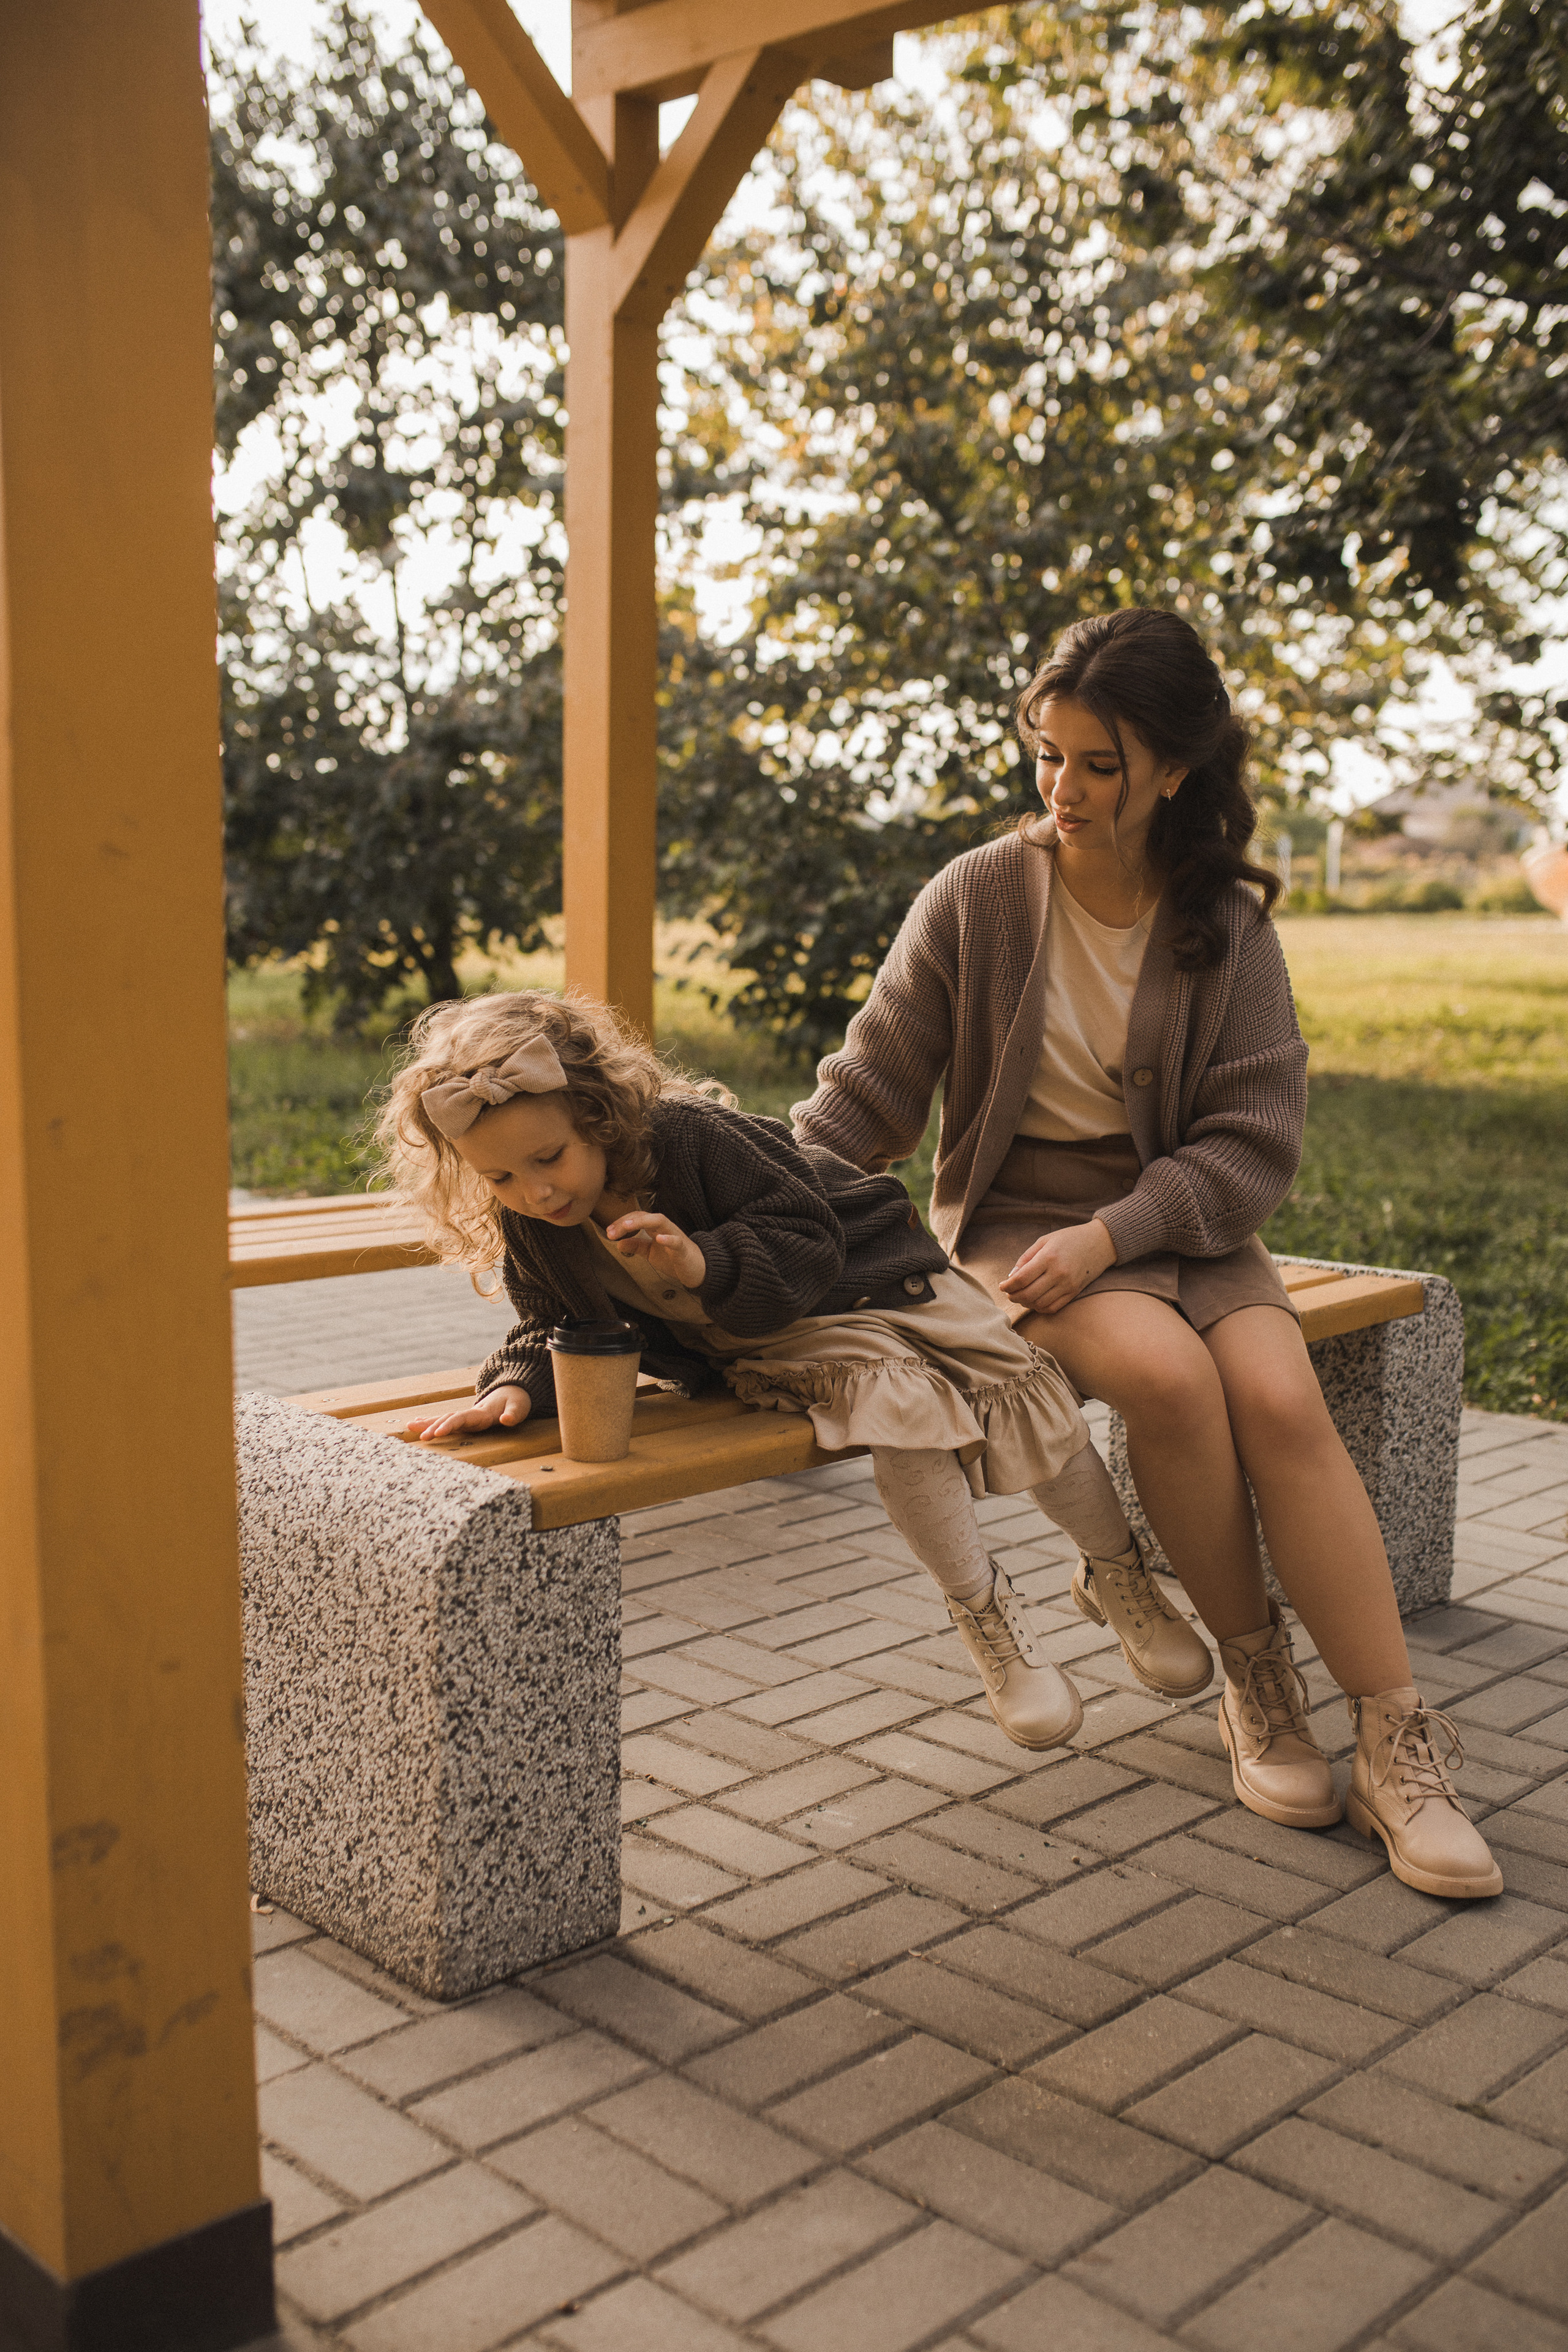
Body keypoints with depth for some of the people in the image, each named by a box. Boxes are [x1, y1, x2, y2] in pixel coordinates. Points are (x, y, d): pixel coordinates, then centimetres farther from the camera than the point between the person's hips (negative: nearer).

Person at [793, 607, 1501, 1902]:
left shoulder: (1228, 927, -2)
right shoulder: (977, 899, -5)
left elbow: (1254, 1142, -6)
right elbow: (867, 1094, -3)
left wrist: (1110, 1235, -21)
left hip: (1181, 1218, 2)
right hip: (1017, 1218, -2)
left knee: (1283, 1398, -26)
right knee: (1168, 1373, -30)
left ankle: (1399, 1750, -16)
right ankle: (1256, 1679, -8)